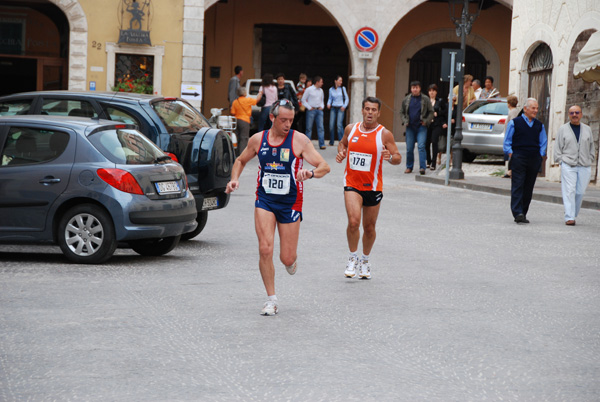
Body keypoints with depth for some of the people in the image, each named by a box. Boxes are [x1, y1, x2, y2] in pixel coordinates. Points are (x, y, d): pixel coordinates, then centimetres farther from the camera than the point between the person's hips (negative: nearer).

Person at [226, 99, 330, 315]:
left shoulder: (299, 140, -8)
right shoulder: (257, 139, 1)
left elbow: (325, 166, -13)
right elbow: (241, 160, 20)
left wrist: (311, 173, -34)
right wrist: (234, 178, 1)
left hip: (290, 202, -1)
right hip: (264, 200, 1)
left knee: (287, 258, 1)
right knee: (265, 249, -14)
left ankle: (291, 260, 42)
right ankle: (271, 300, 0)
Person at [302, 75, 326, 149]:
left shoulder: (321, 90, 13)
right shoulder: (309, 89, -3)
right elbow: (303, 100, -1)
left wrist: (321, 106, 8)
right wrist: (309, 107, -8)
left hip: (319, 110, 4)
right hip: (311, 110, -4)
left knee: (321, 127, -4)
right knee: (309, 127, 0)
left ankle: (322, 144, -6)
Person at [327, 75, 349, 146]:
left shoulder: (343, 88, 3)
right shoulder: (331, 89, 6)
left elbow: (346, 98, 6)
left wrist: (344, 106, -7)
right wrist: (328, 104, -3)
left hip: (340, 108, -2)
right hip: (333, 108, 2)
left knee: (339, 124, -15)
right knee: (331, 125, -3)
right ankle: (331, 142, 8)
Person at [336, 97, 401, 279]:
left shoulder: (384, 134, -6)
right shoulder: (351, 129, 2)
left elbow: (398, 158, -3)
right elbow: (342, 143, 22)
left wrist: (390, 157, -25)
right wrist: (341, 152, 0)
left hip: (373, 186, 0)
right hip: (352, 184, 0)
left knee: (369, 227, 10)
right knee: (353, 221, -19)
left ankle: (365, 261, 33)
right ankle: (353, 258, 1)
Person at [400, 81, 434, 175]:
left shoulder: (425, 99, 2)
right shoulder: (406, 99, 9)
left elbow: (431, 112, 7)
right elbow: (403, 112, 18)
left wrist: (426, 121, -7)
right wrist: (404, 121, 1)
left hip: (421, 127, -3)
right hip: (410, 127, 3)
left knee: (421, 146, -13)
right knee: (409, 148, 5)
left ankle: (422, 167, -14)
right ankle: (409, 167, 18)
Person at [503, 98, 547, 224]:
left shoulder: (539, 125, 13)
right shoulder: (515, 123, 2)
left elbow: (543, 142, 21)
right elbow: (507, 141, 4)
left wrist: (541, 155, 8)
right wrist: (510, 154, -5)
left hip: (534, 160, 4)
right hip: (518, 159, -4)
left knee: (528, 189, 5)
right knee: (517, 186, -11)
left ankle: (523, 213, 12)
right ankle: (518, 213, -17)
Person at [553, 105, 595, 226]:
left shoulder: (587, 129, 13)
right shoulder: (563, 129, 6)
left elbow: (591, 147, 19)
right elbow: (558, 147, 6)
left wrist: (590, 160, 10)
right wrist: (560, 160, -2)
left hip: (584, 166, 3)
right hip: (568, 165, -3)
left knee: (580, 192, 2)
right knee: (569, 191, -10)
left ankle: (573, 214, 17)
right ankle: (569, 217, -11)